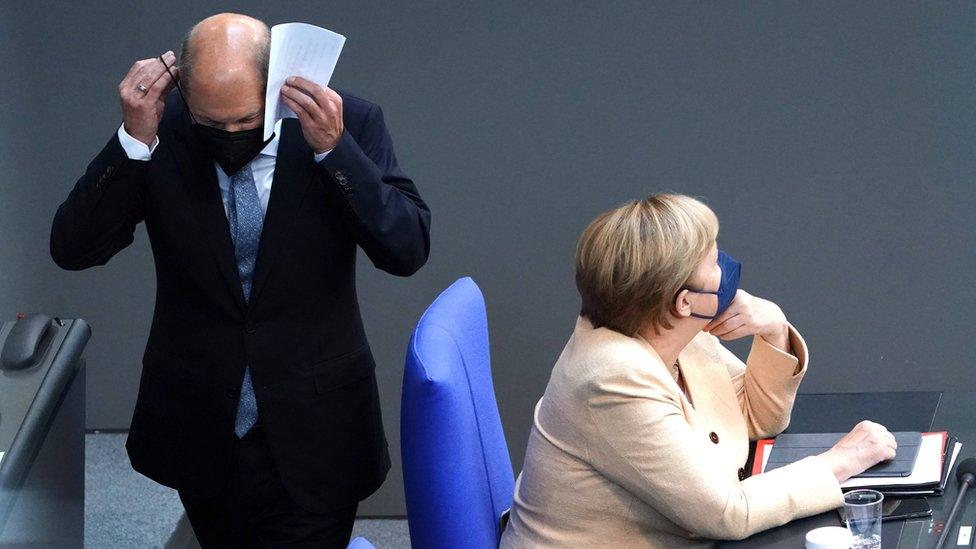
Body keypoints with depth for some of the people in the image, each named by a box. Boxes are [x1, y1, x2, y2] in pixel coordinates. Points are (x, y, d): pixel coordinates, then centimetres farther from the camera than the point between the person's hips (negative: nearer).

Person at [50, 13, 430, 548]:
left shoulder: (349, 122, -14)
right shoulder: (158, 131, -11)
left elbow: (408, 250, -17)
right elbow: (72, 249, -13)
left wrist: (333, 148, -30)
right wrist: (134, 139, -27)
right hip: (201, 436, 2)